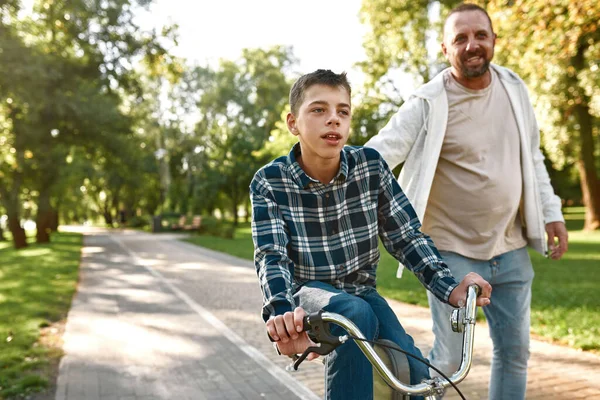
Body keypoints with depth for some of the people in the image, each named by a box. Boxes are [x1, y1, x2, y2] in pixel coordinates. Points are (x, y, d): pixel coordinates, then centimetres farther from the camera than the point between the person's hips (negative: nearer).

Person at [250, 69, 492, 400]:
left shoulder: (370, 166, -9)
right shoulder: (269, 182, -15)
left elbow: (406, 235, -6)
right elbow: (272, 256, -24)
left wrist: (449, 287, -17)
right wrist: (282, 313, -43)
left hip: (361, 291, 3)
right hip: (308, 291, -3)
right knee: (356, 315, -35)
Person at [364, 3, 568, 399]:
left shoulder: (514, 88, 4)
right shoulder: (427, 105, -13)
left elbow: (532, 158, 14)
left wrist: (552, 212, 10)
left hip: (511, 250, 6)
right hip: (452, 252, -5)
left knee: (515, 352, 16)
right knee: (448, 358, -1)